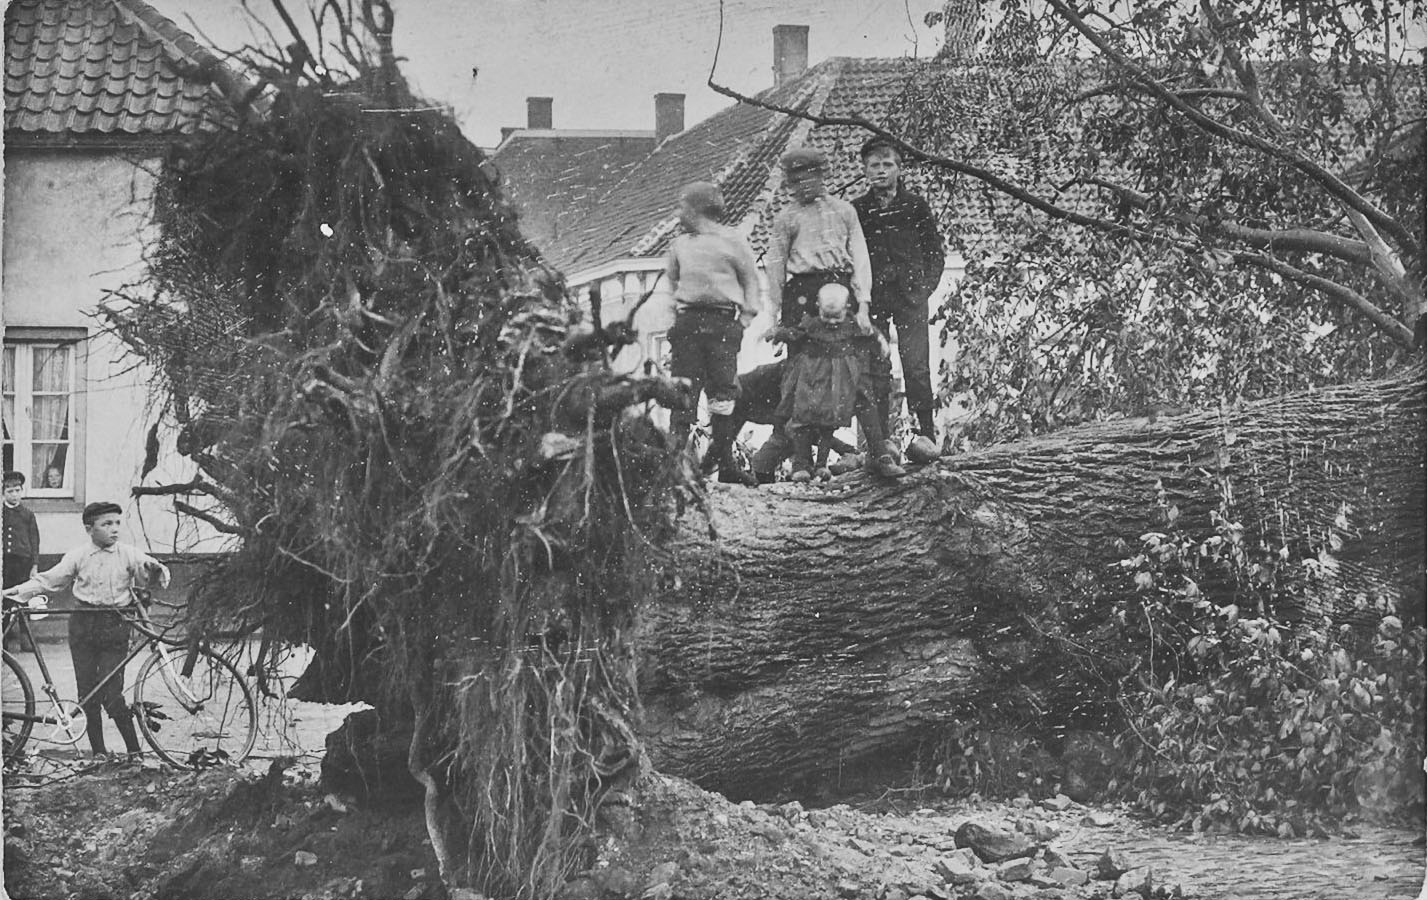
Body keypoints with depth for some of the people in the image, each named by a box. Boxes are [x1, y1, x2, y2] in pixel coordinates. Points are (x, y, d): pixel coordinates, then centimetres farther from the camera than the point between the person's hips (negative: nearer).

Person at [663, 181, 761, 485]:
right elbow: (670, 281, 26)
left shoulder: (733, 240, 6)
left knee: (722, 392, -4)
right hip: (687, 321, 3)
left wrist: (745, 319, 0)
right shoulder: (679, 245, 19)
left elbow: (751, 281, 8)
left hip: (724, 322, -3)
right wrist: (674, 315, 13)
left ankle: (725, 461, 0)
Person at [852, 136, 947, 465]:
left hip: (910, 296, -1)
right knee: (875, 370, -2)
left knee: (916, 366, -10)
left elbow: (935, 251, 10)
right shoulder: (856, 211, 9)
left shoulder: (915, 206, 8)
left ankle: (926, 434, -2)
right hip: (872, 299, 1)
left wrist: (924, 286, -1)